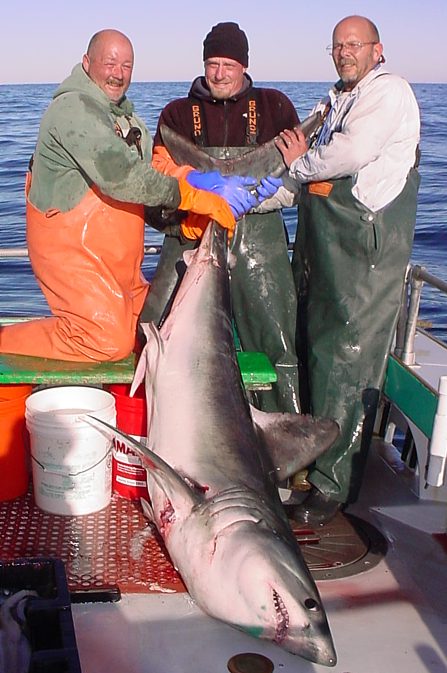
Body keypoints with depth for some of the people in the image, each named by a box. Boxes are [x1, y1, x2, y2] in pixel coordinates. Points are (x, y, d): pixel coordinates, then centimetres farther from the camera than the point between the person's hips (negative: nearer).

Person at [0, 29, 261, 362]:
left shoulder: (126, 116, 16)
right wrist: (202, 199, -32)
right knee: (110, 340, -14)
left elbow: (154, 175, 8)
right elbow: (120, 176, -29)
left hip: (114, 256, 10)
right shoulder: (75, 109, -17)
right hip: (70, 248, -10)